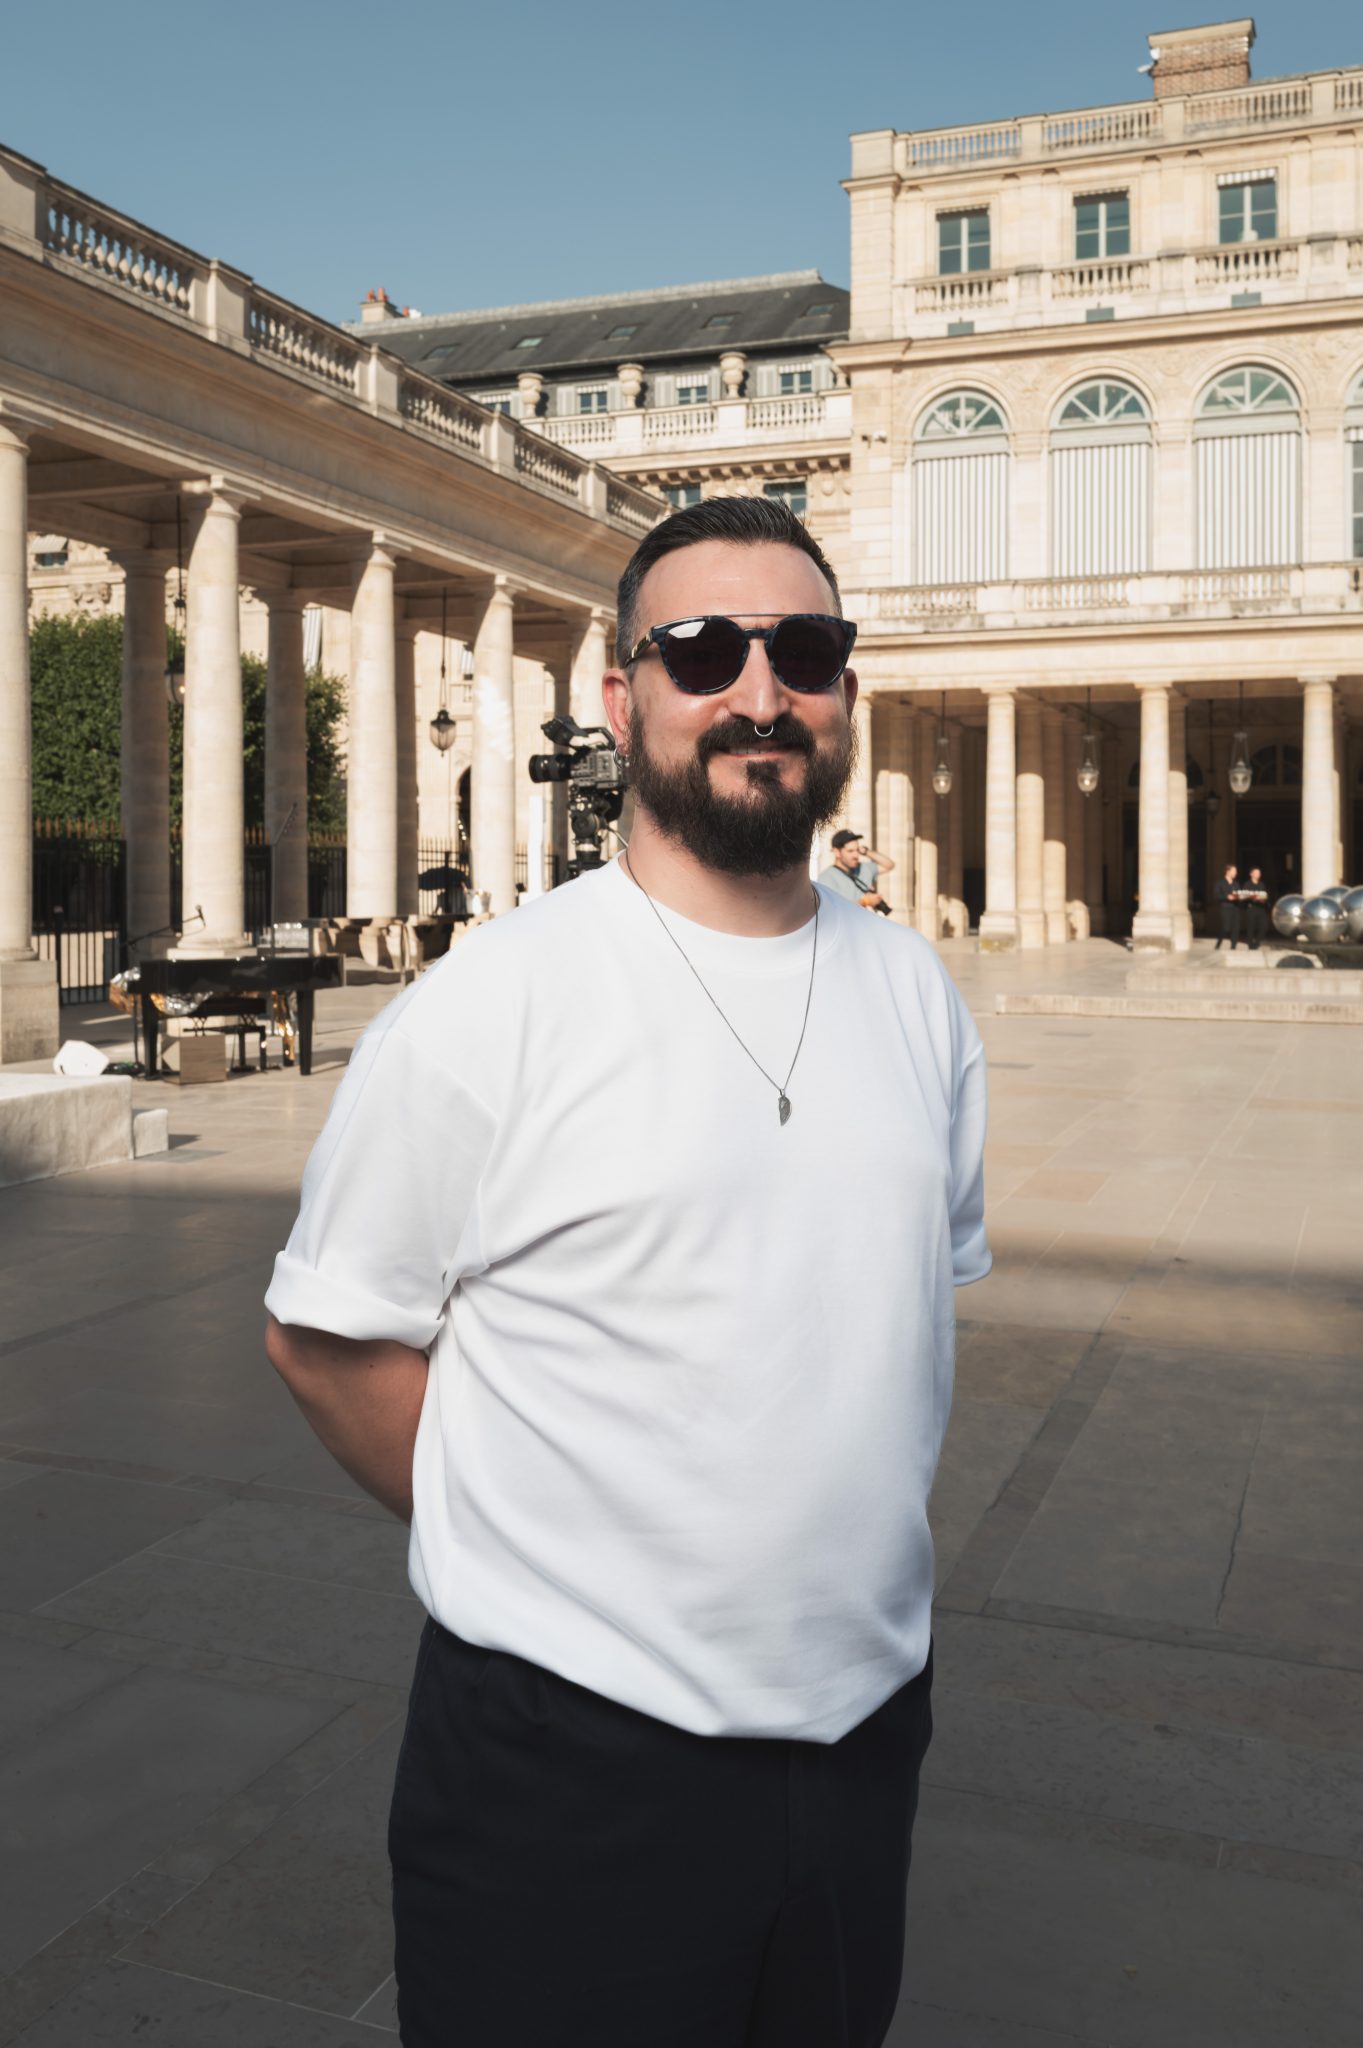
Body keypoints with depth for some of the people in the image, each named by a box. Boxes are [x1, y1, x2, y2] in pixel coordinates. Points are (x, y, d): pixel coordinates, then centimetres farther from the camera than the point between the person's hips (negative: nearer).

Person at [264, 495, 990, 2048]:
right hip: (573, 1752, -5)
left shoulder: (916, 995, 2)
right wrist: (557, 1566, -5)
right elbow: (322, 1336, -10)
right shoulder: (491, 1003, -16)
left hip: (868, 1717, 6)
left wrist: (843, 1544, 10)